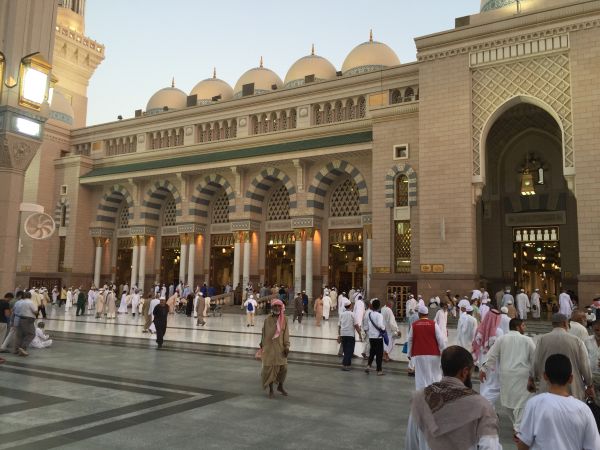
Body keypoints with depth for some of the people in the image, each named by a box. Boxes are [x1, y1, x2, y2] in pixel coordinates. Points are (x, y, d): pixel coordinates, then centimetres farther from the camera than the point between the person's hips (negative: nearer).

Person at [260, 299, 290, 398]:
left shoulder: (284, 320, -1)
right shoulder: (267, 320, -2)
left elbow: (286, 334, -4)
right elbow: (264, 333, 7)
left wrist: (286, 346, -11)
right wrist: (262, 345, 13)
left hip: (280, 348, 1)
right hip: (269, 348, -1)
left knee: (283, 368, 4)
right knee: (270, 368, 2)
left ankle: (280, 386, 28)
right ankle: (271, 390, 18)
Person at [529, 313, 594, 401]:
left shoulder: (542, 340, -3)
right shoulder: (577, 341, -5)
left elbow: (536, 363, 1)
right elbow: (585, 366, 1)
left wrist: (531, 380, 17)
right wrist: (589, 386, 15)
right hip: (573, 390, 0)